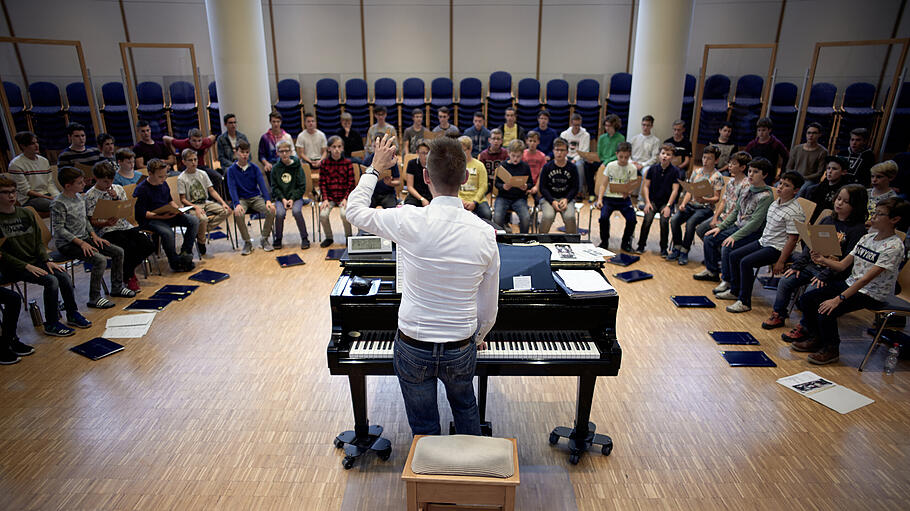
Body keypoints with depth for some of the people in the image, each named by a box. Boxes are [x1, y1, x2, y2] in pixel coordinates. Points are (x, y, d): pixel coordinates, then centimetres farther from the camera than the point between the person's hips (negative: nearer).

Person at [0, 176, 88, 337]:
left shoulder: (27, 214, 10)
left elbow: (39, 241, 13)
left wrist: (47, 261, -2)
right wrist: (26, 266, -18)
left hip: (35, 261, 5)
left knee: (64, 276, -16)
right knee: (51, 280, -25)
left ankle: (73, 314, 2)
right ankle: (51, 324, -13)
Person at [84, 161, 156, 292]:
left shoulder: (118, 188, 11)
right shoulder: (90, 196, -2)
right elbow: (92, 221, -3)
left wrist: (116, 198, -5)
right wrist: (107, 223, -23)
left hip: (125, 226, 5)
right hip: (107, 231, -5)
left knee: (149, 246, -15)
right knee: (130, 246, -31)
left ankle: (129, 268, 13)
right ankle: (128, 277, -3)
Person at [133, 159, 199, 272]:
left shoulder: (164, 184, 10)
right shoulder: (141, 189, -13)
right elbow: (142, 213, -15)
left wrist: (177, 209, 3)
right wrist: (162, 216, -25)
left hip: (168, 215, 8)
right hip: (150, 220, -8)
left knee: (194, 220, -9)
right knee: (167, 233, -37)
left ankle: (185, 253, -8)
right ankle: (174, 261, -15)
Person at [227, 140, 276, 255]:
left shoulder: (254, 167, 4)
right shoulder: (231, 169, 0)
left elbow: (262, 184, -5)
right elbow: (232, 188, -10)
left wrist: (268, 200, -22)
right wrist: (237, 204, -28)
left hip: (256, 198, 2)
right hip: (241, 199, -2)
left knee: (271, 210, -25)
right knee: (238, 214, -33)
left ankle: (264, 239, -5)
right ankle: (247, 242, -12)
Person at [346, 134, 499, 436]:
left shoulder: (410, 221, -21)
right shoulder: (484, 232, -12)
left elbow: (355, 211, 0)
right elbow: (489, 306, -1)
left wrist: (375, 169, 14)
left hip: (414, 348, -2)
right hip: (461, 349, 3)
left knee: (424, 427, 20)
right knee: (465, 408, 32)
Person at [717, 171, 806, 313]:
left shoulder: (794, 212, -21)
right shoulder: (775, 203, 6)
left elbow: (793, 239, -21)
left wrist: (781, 261, -20)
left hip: (777, 248, -9)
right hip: (763, 242, 9)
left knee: (746, 262, -23)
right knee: (734, 255, 4)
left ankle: (744, 302, -13)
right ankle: (735, 291, 17)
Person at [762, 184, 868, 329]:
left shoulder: (858, 229, -10)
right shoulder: (827, 220, 10)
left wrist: (824, 275, -22)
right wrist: (797, 265, 2)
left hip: (834, 272, -6)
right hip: (812, 265, 6)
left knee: (811, 291, -27)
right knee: (785, 281, -6)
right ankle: (778, 315, 9)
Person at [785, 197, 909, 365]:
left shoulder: (894, 247, -18)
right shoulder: (867, 238, 7)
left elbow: (866, 279, -25)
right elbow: (842, 265, 6)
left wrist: (839, 298, -30)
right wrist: (823, 260, -15)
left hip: (872, 295, -8)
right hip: (851, 284, 8)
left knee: (826, 311, -26)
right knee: (806, 299, -5)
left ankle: (831, 349, -1)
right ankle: (816, 338, 13)